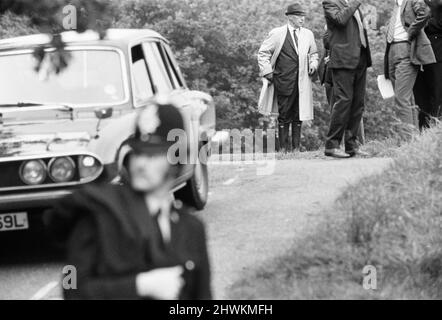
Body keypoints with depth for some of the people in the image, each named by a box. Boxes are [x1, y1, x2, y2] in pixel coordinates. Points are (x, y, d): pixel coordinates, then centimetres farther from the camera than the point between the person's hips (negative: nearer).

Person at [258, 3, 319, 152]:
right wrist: (267, 72, -3)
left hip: (302, 82, 3)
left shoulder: (308, 34, 11)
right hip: (283, 81, -3)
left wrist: (313, 65, 5)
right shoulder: (277, 34, -1)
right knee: (284, 115, -2)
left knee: (298, 115, 5)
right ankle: (284, 147, 4)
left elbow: (313, 54, 24)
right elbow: (263, 53, 4)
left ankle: (296, 146, 11)